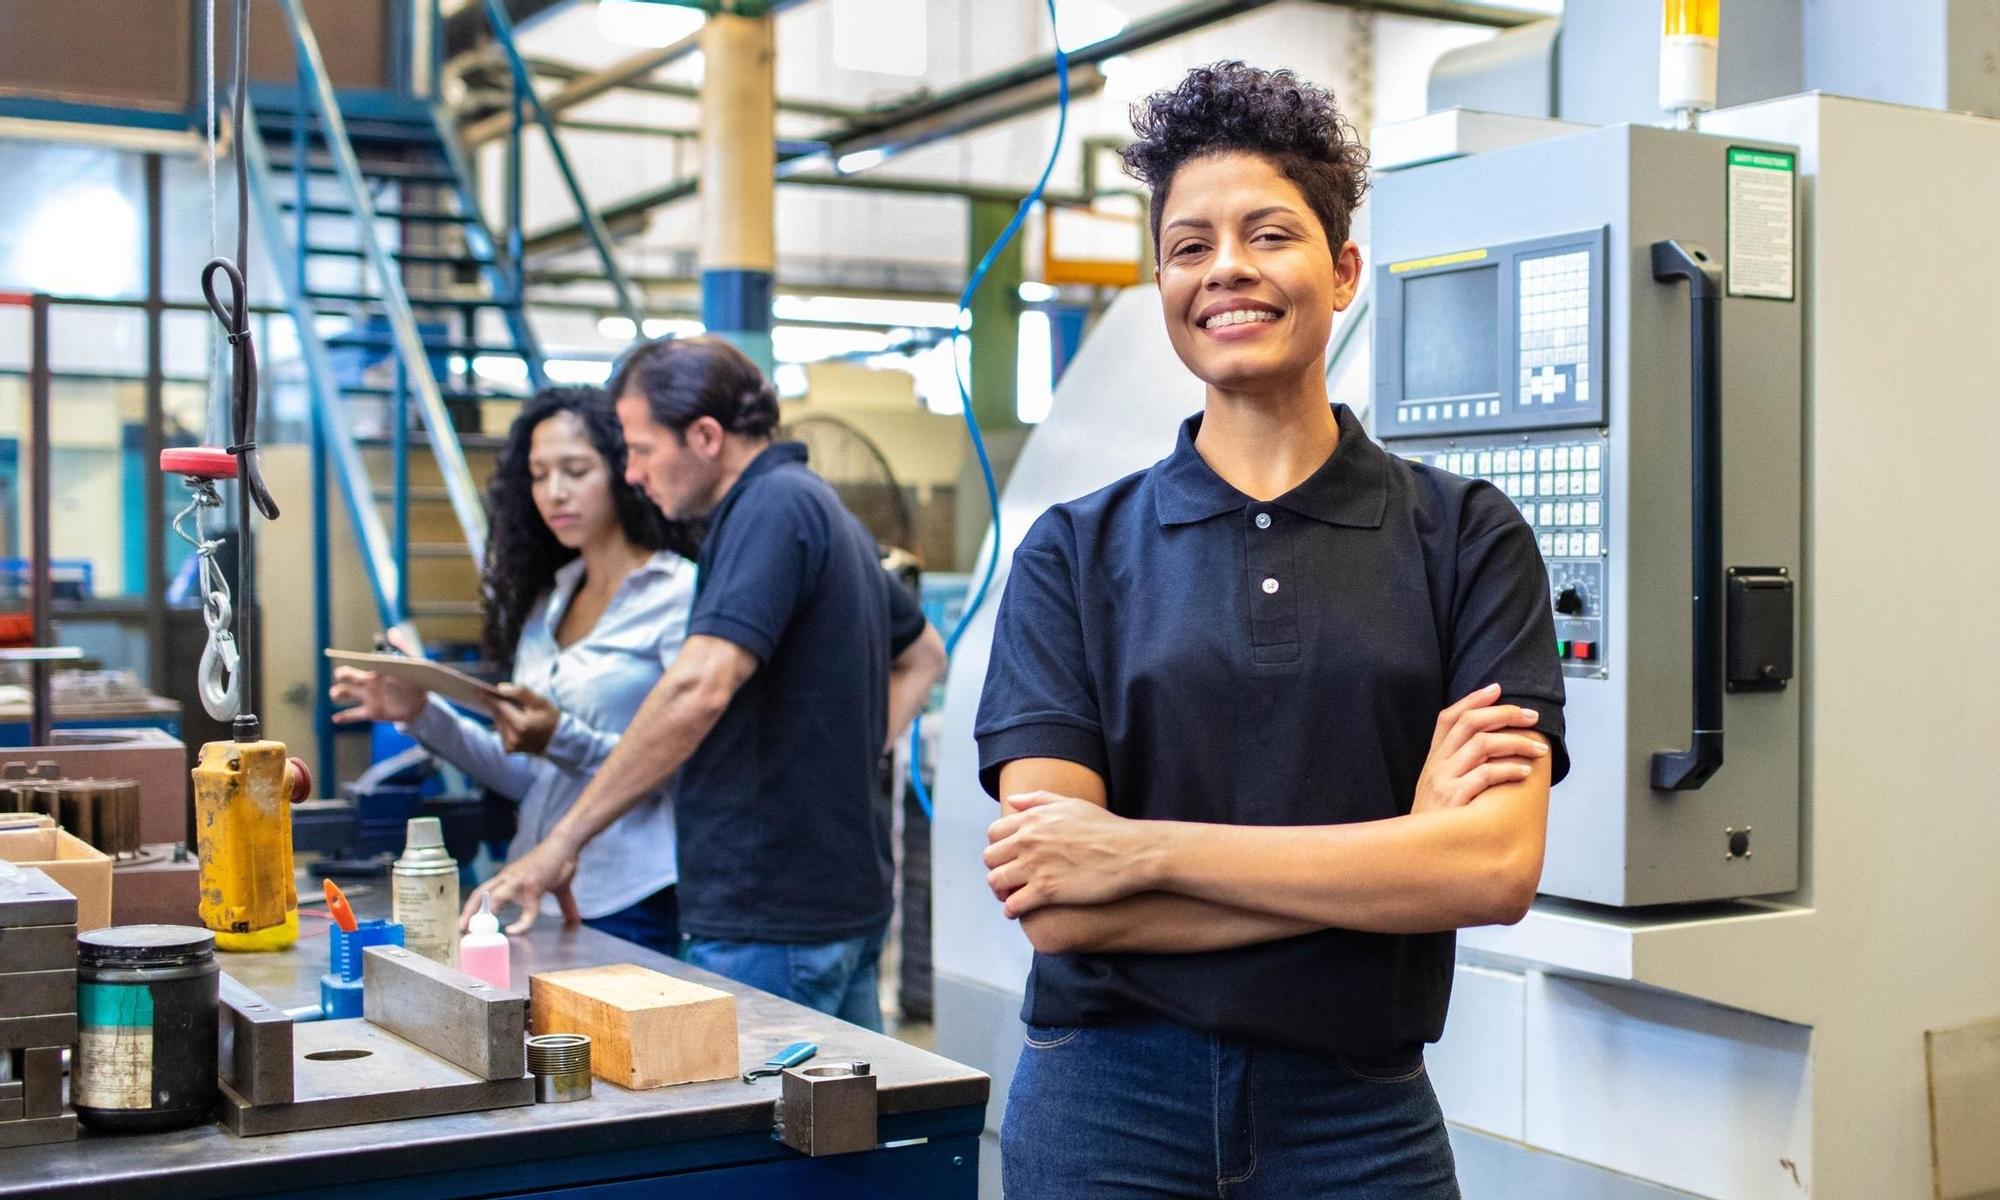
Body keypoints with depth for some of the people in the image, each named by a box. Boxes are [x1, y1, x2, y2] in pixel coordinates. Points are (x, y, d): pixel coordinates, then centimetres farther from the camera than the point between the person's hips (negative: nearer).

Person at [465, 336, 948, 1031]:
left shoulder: (773, 506, -15)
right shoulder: (823, 508, 15)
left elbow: (699, 690, -28)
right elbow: (923, 655, 29)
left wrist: (564, 842, -24)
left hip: (769, 923, -10)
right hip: (849, 902, 10)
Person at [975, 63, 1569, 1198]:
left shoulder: (1466, 537, -2)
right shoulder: (1075, 552, -2)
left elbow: (1498, 866, -14)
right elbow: (1056, 908, -11)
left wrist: (1144, 848, -16)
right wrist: (1394, 853, -15)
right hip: (1109, 1108, 0)